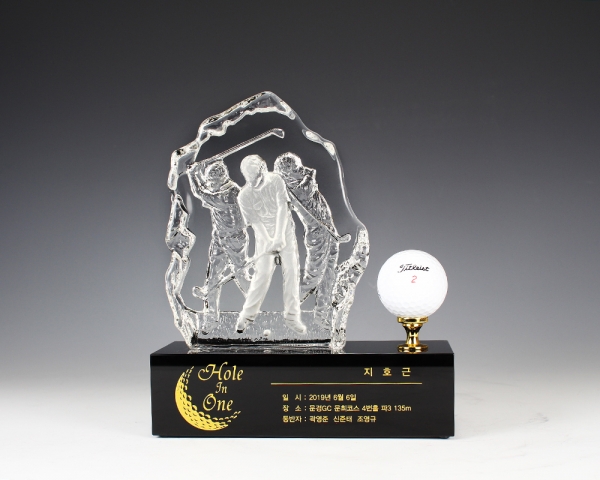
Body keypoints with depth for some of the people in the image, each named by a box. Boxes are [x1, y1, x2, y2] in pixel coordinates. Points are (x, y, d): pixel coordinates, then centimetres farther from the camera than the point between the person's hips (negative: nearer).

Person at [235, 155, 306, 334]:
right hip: (264, 236, -1)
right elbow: (256, 222, -13)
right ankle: (247, 315, 1)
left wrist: (279, 236, -27)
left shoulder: (276, 181, -10)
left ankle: (292, 316, 0)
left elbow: (282, 208, -17)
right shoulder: (244, 196, -11)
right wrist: (269, 242, -27)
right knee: (263, 273, -11)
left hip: (285, 232, 1)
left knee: (291, 271, -6)